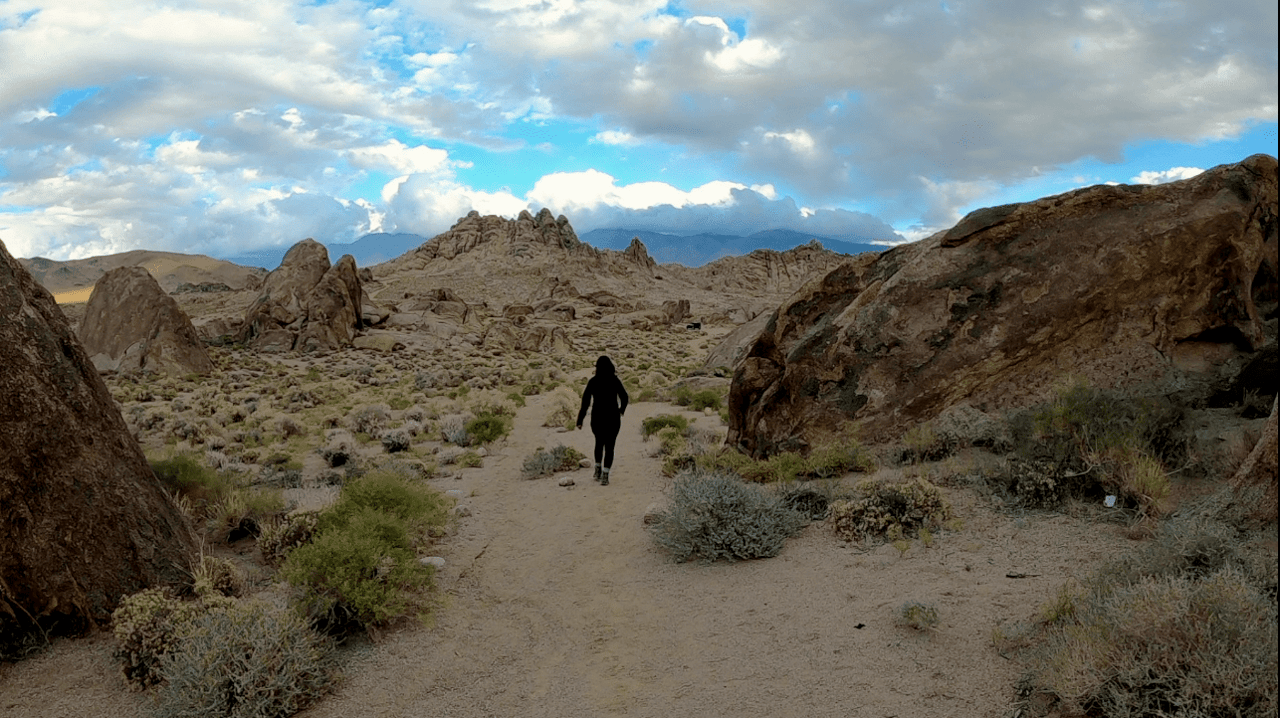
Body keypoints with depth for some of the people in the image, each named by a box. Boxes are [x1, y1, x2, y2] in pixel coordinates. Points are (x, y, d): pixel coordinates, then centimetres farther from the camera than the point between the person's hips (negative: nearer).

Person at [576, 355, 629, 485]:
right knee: (609, 446, 5)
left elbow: (585, 401, -9)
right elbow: (624, 397, 5)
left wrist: (580, 420, -4)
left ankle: (598, 470, 23)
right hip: (613, 417, -1)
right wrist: (622, 409, 26)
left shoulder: (592, 382, -6)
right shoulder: (615, 381, -5)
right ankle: (605, 476, -5)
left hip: (597, 417, 1)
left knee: (599, 442, 26)